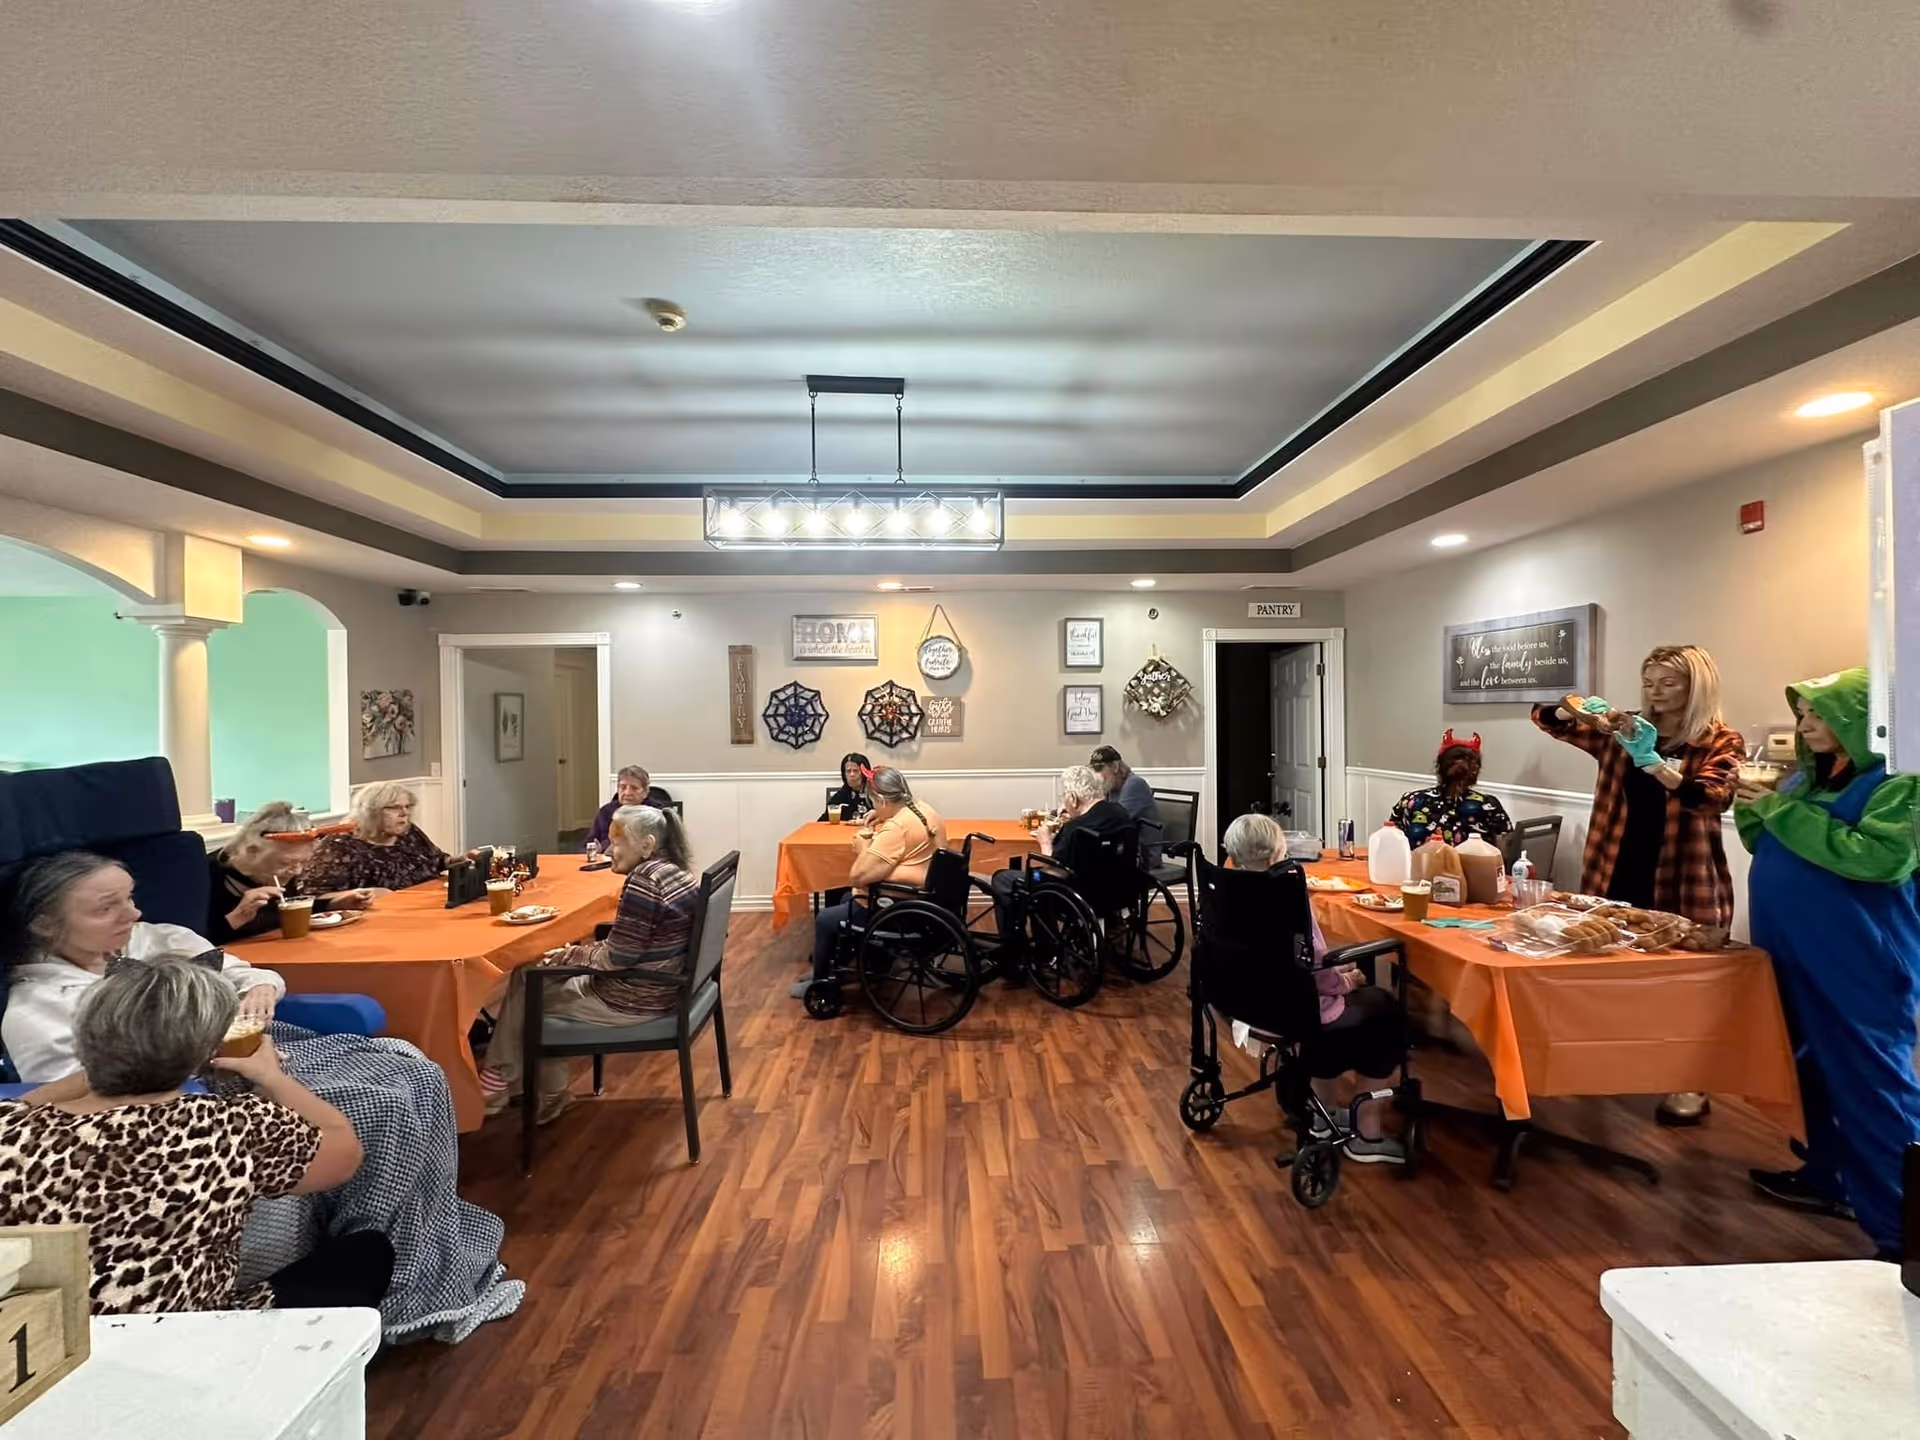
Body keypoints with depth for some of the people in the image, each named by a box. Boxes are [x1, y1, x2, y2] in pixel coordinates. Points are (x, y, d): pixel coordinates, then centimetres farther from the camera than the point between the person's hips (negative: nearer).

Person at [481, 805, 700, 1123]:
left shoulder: (644, 880, -25)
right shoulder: (680, 872, 5)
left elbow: (618, 956, -23)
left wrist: (576, 954, -5)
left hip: (632, 1000, -9)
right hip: (663, 985, 9)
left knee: (527, 995, 11)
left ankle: (500, 1082, 34)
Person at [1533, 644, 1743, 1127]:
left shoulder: (1721, 742, -5)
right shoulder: (1624, 731, 6)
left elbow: (1716, 796, -23)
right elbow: (1545, 718, 6)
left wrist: (1657, 765, -40)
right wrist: (1572, 711, -17)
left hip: (1684, 881, -4)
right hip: (1617, 874, 4)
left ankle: (1690, 1086, 21)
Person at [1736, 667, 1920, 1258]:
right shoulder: (1807, 777, 11)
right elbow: (1769, 851, 17)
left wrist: (1782, 810, -21)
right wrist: (1751, 807, 0)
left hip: (1861, 967, -8)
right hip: (1795, 958, 8)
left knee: (1871, 1085, -3)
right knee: (1811, 1072, 19)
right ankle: (1827, 1176, 35)